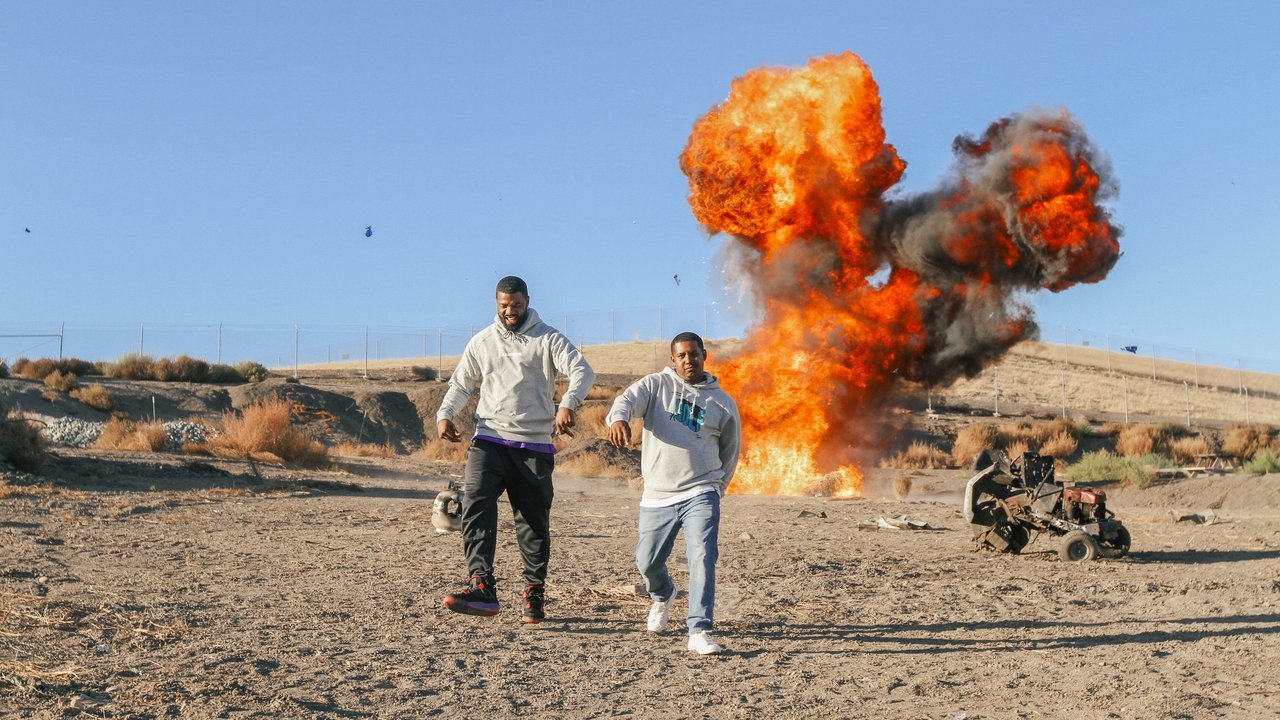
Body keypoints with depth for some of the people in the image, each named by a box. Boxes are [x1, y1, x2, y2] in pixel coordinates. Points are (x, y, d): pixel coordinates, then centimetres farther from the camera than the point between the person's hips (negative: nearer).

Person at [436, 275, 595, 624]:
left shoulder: (548, 339, 1)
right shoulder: (482, 341, 12)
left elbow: (582, 370, -12)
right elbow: (460, 383, 16)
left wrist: (568, 403, -32)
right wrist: (445, 414, -5)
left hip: (535, 446, -1)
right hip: (489, 440, 2)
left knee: (534, 521, 4)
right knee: (476, 505, -19)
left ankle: (534, 594, 16)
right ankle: (482, 588, -26)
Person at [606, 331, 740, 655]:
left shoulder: (723, 402, 8)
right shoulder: (656, 385, 4)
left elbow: (731, 449, 21)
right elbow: (628, 399, -17)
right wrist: (618, 418, -39)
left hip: (700, 494, -1)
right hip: (657, 494, 1)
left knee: (702, 558, -17)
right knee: (648, 562, 11)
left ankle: (699, 631, -14)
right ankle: (663, 596, 45)